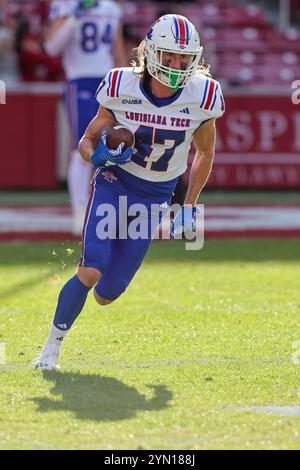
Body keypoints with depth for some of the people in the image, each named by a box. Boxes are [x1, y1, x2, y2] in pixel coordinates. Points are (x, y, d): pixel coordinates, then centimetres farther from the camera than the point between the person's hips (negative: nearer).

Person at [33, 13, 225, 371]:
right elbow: (87, 141, -4)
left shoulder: (201, 96, -13)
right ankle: (53, 344, 2)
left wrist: (189, 207, 5)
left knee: (106, 295, -1)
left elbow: (205, 153, 6)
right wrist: (99, 157, -27)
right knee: (90, 273, -20)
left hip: (154, 198, 2)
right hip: (113, 184, -2)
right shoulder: (124, 88, -16)